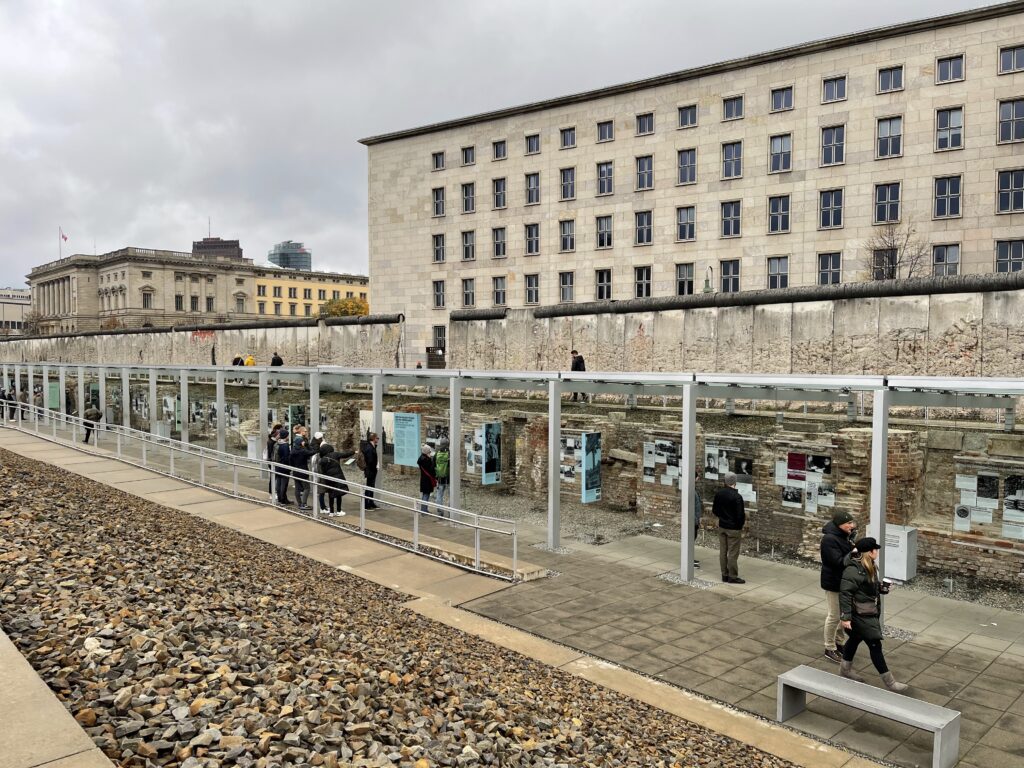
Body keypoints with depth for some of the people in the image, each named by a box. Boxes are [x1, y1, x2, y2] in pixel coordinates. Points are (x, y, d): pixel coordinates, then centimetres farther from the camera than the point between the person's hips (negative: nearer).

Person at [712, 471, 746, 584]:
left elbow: (714, 511, 8)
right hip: (734, 529, -6)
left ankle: (724, 575, 20)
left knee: (723, 551, 12)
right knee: (733, 553, 2)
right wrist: (741, 526, -1)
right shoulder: (737, 497, -20)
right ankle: (732, 577, 9)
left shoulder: (719, 494, -1)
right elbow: (740, 515, -18)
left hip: (722, 527, 6)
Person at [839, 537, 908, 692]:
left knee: (855, 638, 23)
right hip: (860, 615, -10)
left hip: (868, 612, 10)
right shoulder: (854, 570, -26)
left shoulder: (868, 566, 4)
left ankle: (845, 669, 40)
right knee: (875, 645, -4)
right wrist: (846, 617, -28)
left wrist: (880, 587, -2)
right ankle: (890, 682, 4)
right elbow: (845, 593, -27)